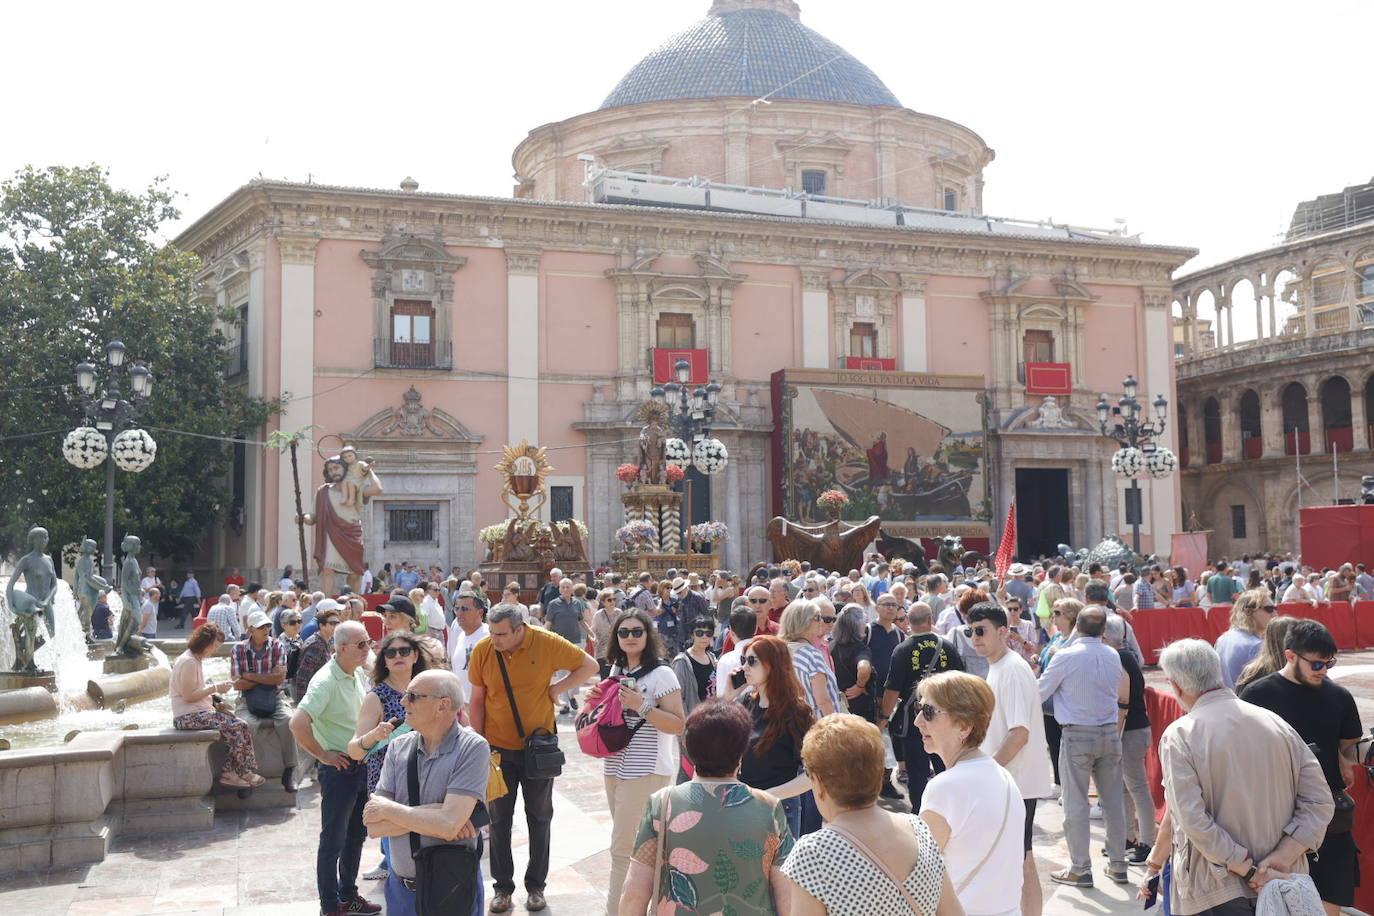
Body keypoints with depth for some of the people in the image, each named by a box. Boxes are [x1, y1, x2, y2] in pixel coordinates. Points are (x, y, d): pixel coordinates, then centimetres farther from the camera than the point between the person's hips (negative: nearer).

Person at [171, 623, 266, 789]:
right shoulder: (189, 662, -15)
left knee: (238, 724, -5)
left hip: (194, 713, 10)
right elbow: (188, 695, -20)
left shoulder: (193, 660, 18)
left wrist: (212, 695, 9)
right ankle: (244, 773, -4)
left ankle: (228, 772, -7)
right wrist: (214, 688, -13)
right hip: (188, 717, -10)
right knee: (237, 727, -17)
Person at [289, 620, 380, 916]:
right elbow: (298, 723, -32)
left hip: (361, 765, 8)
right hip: (339, 768, -8)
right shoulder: (326, 681, -22)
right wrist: (323, 755, -22)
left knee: (356, 835, 19)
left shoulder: (360, 674, 4)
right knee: (333, 841, 4)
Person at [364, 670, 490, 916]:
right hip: (400, 885, 4)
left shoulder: (472, 748, -17)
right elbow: (374, 826, -6)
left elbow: (448, 826, -26)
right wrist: (428, 814, -20)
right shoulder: (399, 747, -1)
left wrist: (386, 808, -15)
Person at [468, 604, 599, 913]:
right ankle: (503, 886, 25)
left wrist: (556, 690, -13)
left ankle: (536, 885, 26)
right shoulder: (482, 650, -11)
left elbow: (590, 666, -4)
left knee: (540, 816, 12)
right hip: (498, 747, 1)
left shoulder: (547, 643, -16)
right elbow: (477, 701, -1)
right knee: (499, 819, 10)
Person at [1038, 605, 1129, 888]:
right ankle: (1118, 865, 21)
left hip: (1077, 735, -5)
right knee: (1113, 801, 12)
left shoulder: (1066, 657, -13)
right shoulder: (1113, 656, 3)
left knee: (1076, 803, 3)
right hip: (1110, 732, 5)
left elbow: (1040, 694, -5)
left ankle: (1080, 869, 8)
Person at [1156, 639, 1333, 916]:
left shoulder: (1178, 736, -13)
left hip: (1215, 893, -5)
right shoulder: (1275, 723, 1)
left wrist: (1249, 870, -15)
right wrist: (1282, 858, -7)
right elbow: (1320, 802, -1)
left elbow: (1192, 820, -21)